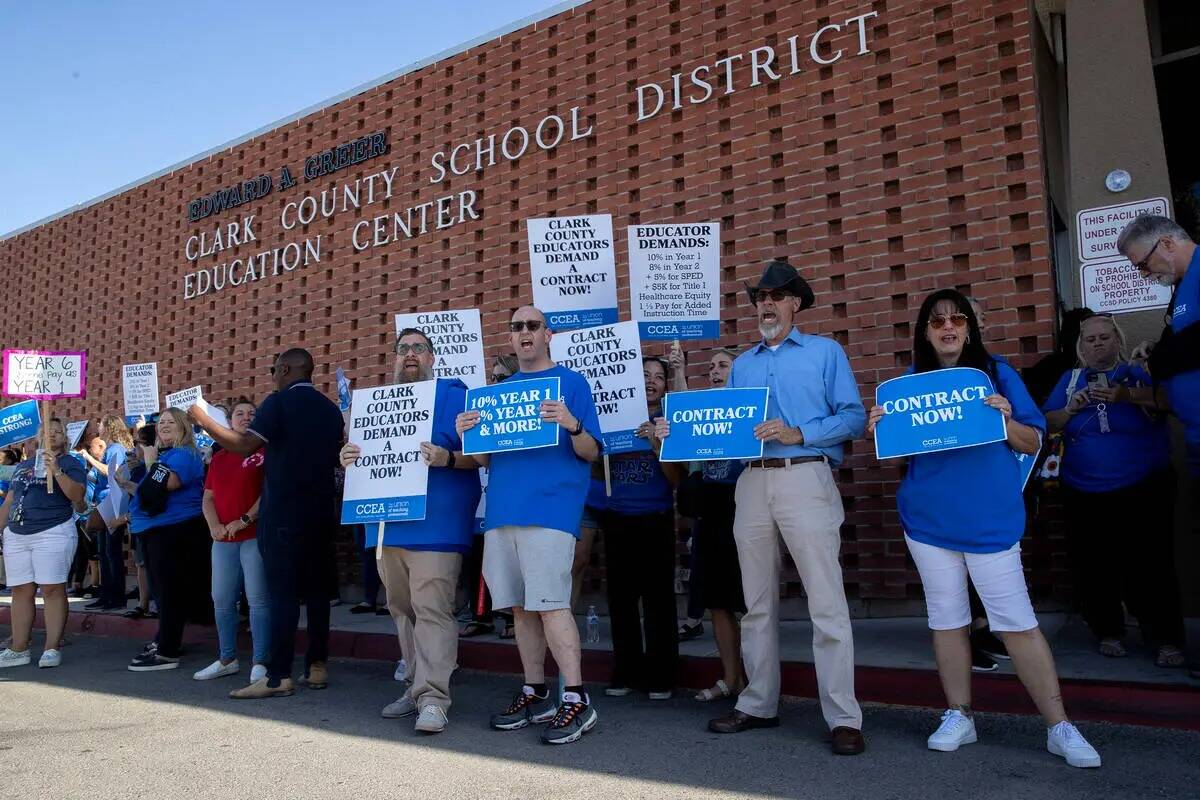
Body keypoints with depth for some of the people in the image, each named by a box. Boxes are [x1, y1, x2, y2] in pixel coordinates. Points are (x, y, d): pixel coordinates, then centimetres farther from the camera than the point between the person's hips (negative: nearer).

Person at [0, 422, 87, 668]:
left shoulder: (69, 463, 2)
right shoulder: (23, 465, 20)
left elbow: (77, 496, -13)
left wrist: (56, 471, -21)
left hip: (53, 534, -6)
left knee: (53, 590, -7)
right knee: (21, 591, 6)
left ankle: (52, 648, -3)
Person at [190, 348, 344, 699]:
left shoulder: (279, 402, -8)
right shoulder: (330, 408, 12)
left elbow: (245, 444, -17)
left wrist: (204, 420, -6)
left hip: (284, 513, -6)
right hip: (321, 512, 6)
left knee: (282, 591, -5)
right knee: (317, 589, 8)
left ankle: (279, 676, -3)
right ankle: (317, 667, 13)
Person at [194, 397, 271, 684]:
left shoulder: (264, 452, -2)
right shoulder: (218, 458, 17)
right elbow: (208, 498, 15)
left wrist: (245, 520, -15)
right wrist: (214, 525, -2)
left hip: (255, 535, -6)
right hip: (223, 539, 6)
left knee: (258, 599, -4)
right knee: (222, 600, 11)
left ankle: (260, 662, 3)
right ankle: (227, 659, 23)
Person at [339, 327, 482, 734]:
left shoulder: (451, 394, 1)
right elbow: (369, 453, 24)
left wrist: (447, 459, -25)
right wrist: (349, 458, 1)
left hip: (434, 522, -7)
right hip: (388, 520, 7)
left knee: (431, 608, -12)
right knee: (402, 609, 12)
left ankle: (433, 698, -9)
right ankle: (419, 685, 24)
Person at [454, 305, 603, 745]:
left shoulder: (571, 382, 4)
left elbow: (591, 452, -2)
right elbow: (485, 459, 19)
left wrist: (572, 425, -22)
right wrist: (467, 436, -2)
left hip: (549, 508, -6)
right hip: (502, 510, 6)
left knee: (551, 603, -10)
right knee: (521, 606, 10)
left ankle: (577, 700, -2)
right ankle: (535, 694, 21)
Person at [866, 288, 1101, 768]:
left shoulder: (997, 374, 2)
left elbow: (1034, 444, 2)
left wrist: (1007, 420, -18)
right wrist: (879, 430, -11)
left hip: (990, 519, -2)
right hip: (928, 520, 2)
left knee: (1017, 621, -3)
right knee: (946, 618, 9)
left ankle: (1059, 726, 9)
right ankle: (959, 716, 21)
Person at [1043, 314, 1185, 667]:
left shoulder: (1139, 372, 2)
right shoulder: (1070, 379, 11)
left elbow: (1171, 398, -17)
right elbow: (1047, 423, 5)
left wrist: (1128, 395, -30)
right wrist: (1070, 410, -13)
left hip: (1144, 491, -2)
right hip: (1085, 495, 3)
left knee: (1151, 564, -5)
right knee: (1094, 567, 5)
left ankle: (1166, 637, 8)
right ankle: (1108, 631, 21)